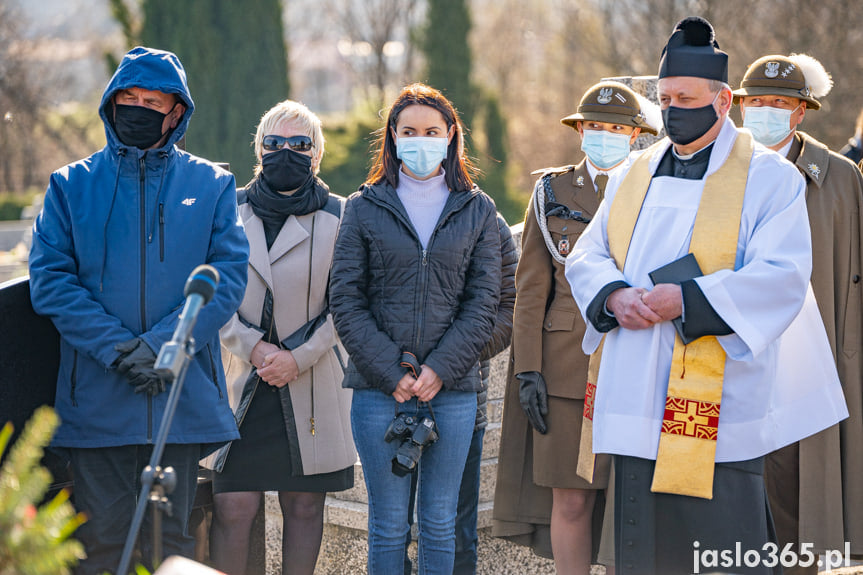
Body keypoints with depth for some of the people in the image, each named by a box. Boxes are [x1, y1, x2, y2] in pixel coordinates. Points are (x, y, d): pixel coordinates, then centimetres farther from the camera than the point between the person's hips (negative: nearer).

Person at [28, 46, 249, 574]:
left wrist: (160, 345, -15)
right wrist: (116, 348, -14)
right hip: (97, 398, 0)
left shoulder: (211, 185, 8)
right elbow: (49, 280, -1)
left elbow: (228, 277, -2)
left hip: (182, 393, 0)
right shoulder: (72, 185, 8)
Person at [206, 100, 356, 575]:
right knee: (233, 506, -6)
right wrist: (254, 347, -9)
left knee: (304, 506, 5)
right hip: (244, 382, 0)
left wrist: (299, 358, -10)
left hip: (313, 385, 0)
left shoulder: (337, 216, 3)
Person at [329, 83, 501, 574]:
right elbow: (346, 301, 1)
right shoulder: (364, 208, 7)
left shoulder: (478, 211, 9)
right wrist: (392, 373, -9)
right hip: (379, 387, 0)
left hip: (452, 387, 1)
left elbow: (484, 302, 3)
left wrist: (439, 369, -9)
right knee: (388, 525, 3)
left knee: (440, 524, 6)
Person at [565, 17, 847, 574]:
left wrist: (685, 299, -21)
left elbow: (782, 278, -13)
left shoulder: (768, 177, -2)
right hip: (637, 397, 5)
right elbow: (587, 257, 14)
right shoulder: (635, 177, 16)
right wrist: (615, 297, -9)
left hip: (717, 398, -5)